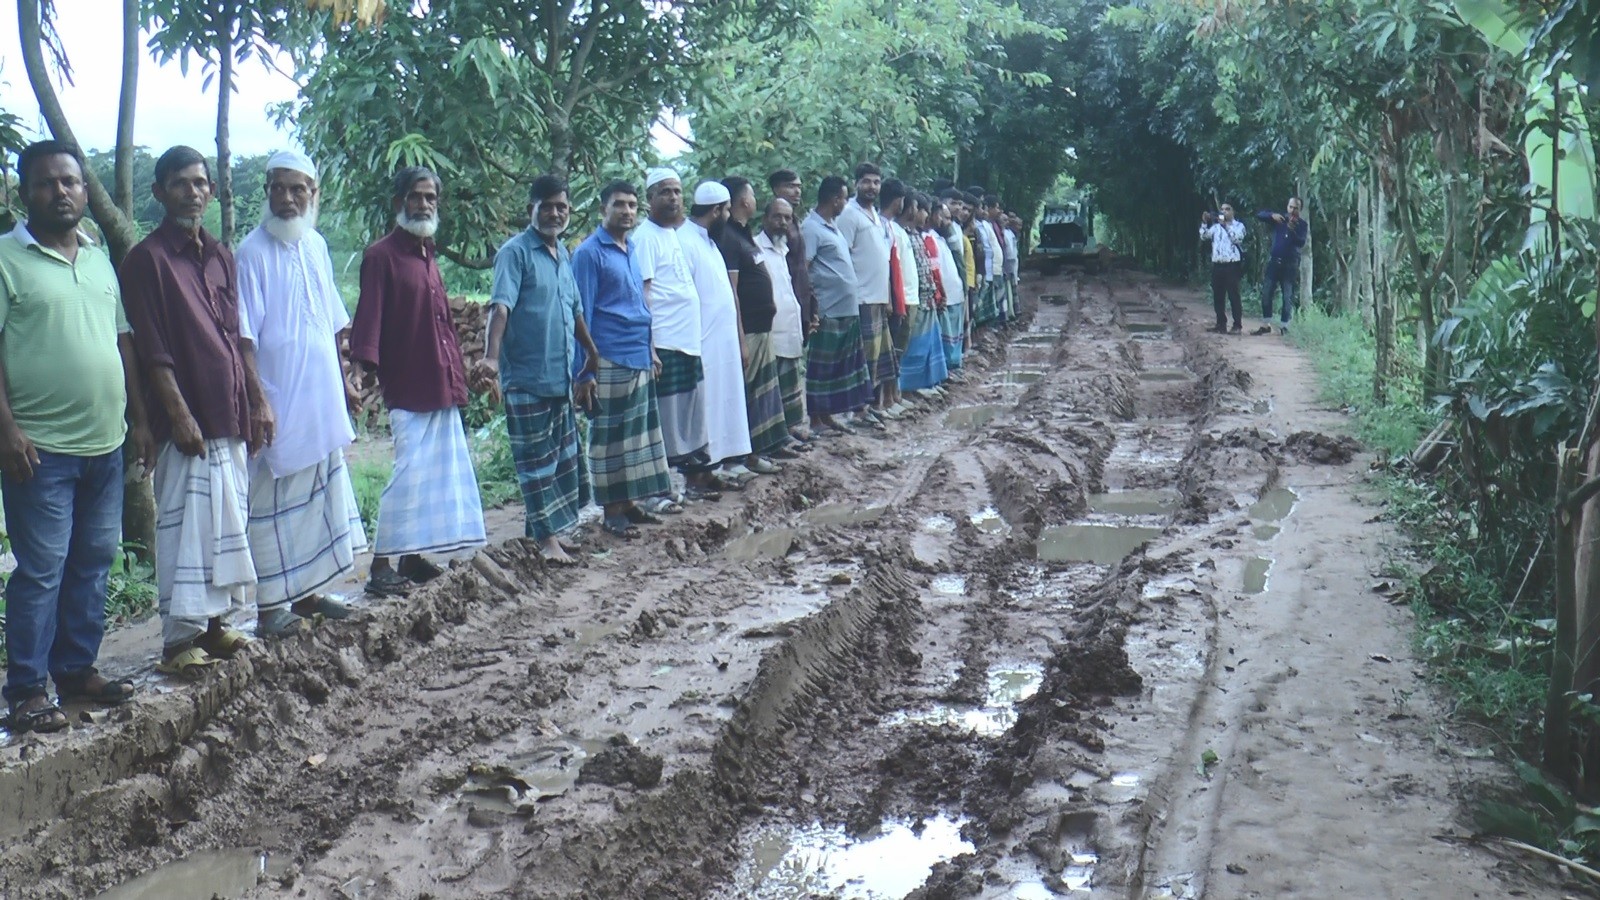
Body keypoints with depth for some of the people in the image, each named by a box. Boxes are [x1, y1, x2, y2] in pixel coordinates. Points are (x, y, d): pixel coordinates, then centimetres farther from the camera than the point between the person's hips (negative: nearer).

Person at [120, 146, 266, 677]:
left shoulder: (220, 257, 15)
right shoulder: (148, 258, -6)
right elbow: (153, 352, -12)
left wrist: (259, 402, 13)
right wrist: (180, 415, -17)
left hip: (233, 417, 7)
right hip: (190, 421, -7)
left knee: (229, 524, 12)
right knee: (187, 525, -6)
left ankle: (218, 623, 22)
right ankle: (179, 639, 0)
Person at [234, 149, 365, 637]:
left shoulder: (317, 246, 10)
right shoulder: (253, 251, -11)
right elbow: (243, 336, -15)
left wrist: (344, 381, 18)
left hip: (322, 404, 7)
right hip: (279, 404, -7)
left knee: (320, 497, 14)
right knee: (273, 500, 0)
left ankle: (305, 592, 26)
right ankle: (268, 602, 8)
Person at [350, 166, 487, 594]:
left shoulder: (428, 256, 16)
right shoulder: (381, 255, -8)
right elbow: (368, 319, -16)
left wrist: (457, 377, 17)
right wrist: (365, 368, -27)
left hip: (441, 389, 8)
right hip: (408, 389, -8)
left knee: (440, 474, 11)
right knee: (409, 474, -11)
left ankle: (413, 558, 20)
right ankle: (381, 566, -4)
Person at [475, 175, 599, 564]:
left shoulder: (564, 255, 14)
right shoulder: (515, 252, -10)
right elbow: (500, 306, -22)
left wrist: (593, 357, 30)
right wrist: (491, 358, -35)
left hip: (562, 377, 8)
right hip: (527, 377, -8)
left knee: (562, 458, 14)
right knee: (537, 460, -1)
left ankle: (542, 528, 25)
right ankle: (548, 540, 5)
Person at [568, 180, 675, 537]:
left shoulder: (631, 249, 15)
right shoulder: (589, 253, -8)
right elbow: (583, 313, -10)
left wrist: (650, 349, 19)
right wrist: (586, 367, -12)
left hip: (640, 360, 8)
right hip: (610, 363, -8)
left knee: (637, 434, 11)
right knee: (610, 438, -1)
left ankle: (630, 502, 21)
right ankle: (611, 511, 6)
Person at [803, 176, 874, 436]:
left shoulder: (832, 224, 15)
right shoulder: (812, 228, -13)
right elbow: (801, 270, -17)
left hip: (847, 309, 9)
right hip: (828, 311, -9)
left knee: (843, 366, 13)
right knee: (822, 367, -2)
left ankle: (827, 417, 20)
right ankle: (816, 420, 5)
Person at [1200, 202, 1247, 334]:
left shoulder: (1239, 225, 4)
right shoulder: (1216, 226, 15)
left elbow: (1237, 238, -14)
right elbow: (1204, 237, 5)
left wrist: (1226, 226, -18)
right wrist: (1204, 223, -7)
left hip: (1232, 265, -5)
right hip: (1217, 265, 5)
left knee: (1233, 296, -6)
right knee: (1217, 296, 6)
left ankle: (1237, 325, -2)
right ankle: (1221, 324, 15)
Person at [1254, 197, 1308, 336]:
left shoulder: (1302, 224, -1)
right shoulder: (1280, 218, 6)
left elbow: (1301, 242, -16)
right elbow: (1259, 215, 0)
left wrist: (1292, 230, -32)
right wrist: (1272, 215, -19)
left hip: (1290, 264, -2)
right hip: (1274, 261, 2)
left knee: (1288, 297, -1)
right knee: (1266, 293, 2)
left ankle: (1284, 326, 6)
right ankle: (1266, 325, 10)